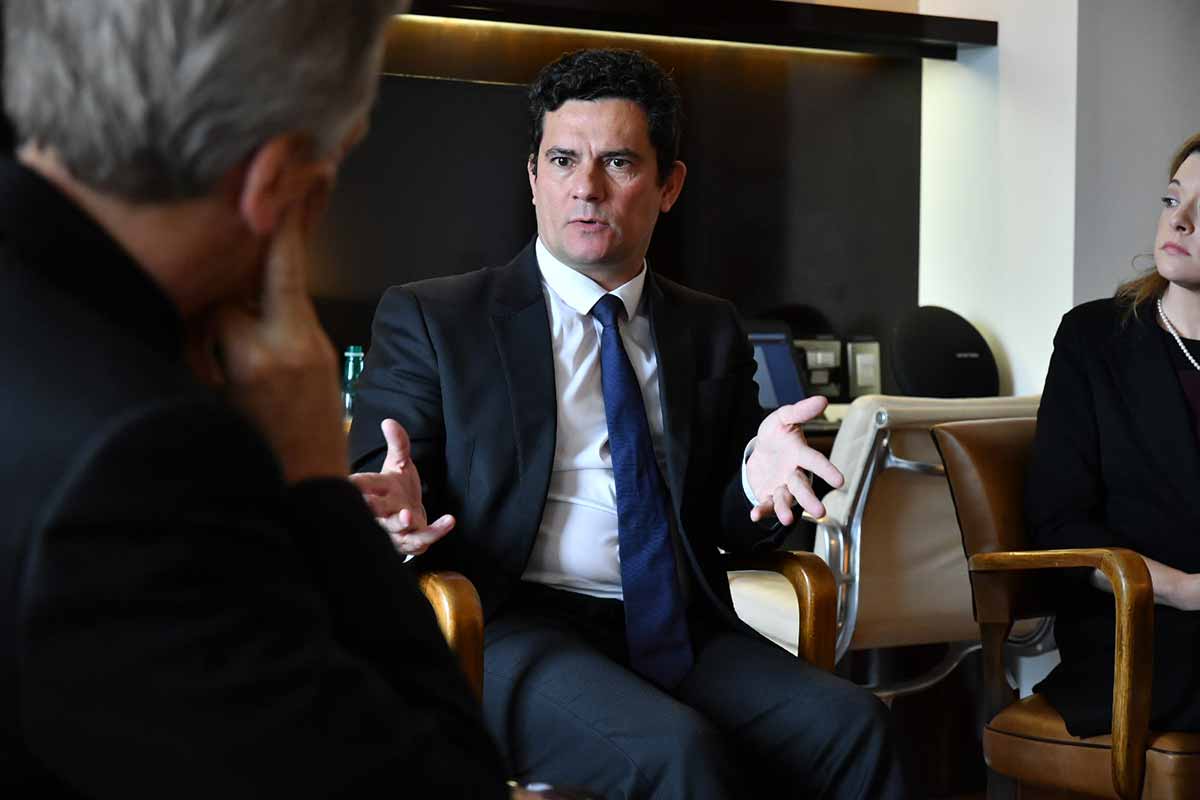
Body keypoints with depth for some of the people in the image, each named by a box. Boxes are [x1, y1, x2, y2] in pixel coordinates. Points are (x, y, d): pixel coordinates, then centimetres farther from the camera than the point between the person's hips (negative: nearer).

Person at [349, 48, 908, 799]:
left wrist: (757, 478, -10)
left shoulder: (712, 332, 18)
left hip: (678, 630, 4)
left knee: (853, 726, -24)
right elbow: (370, 484, 2)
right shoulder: (428, 317, 7)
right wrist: (398, 514, -23)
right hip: (510, 626, -3)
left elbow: (731, 525, 14)